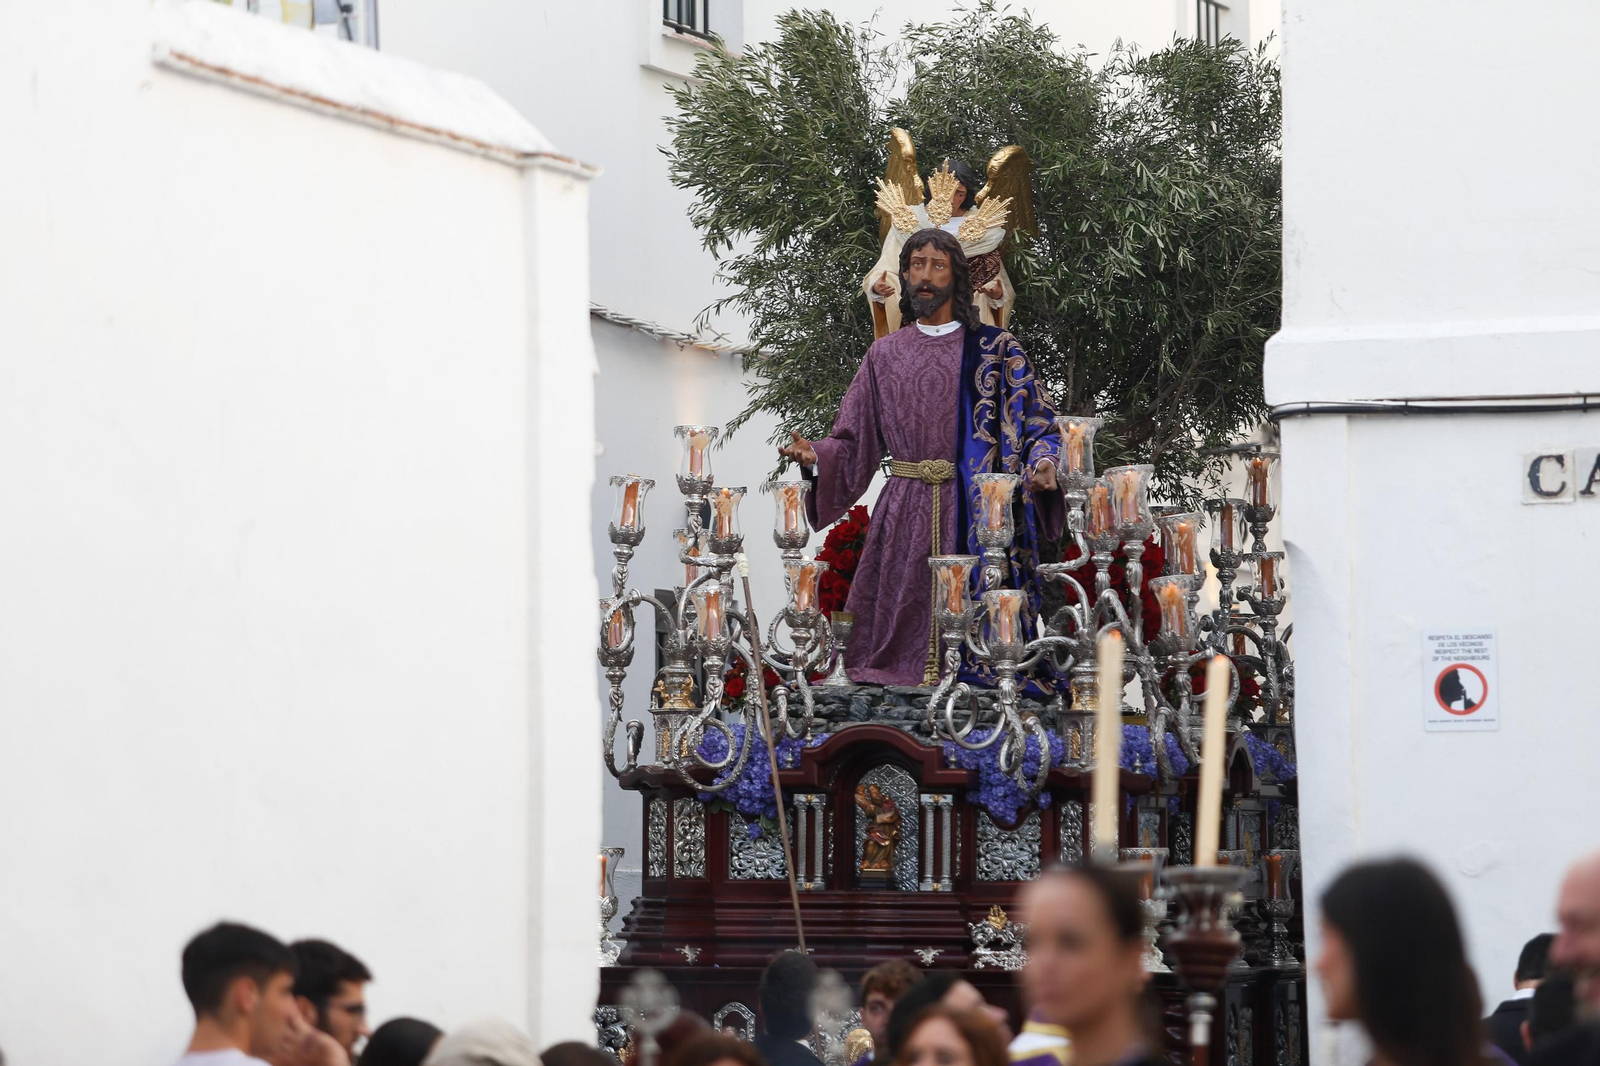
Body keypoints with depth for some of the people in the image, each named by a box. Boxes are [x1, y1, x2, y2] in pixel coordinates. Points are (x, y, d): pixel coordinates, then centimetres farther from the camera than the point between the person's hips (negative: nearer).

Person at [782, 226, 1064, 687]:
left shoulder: (994, 349, 7)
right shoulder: (885, 354, 15)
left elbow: (1037, 424, 2)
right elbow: (854, 441, 15)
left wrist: (1042, 465, -18)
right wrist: (816, 456, -5)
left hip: (973, 515, -3)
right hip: (904, 521, 3)